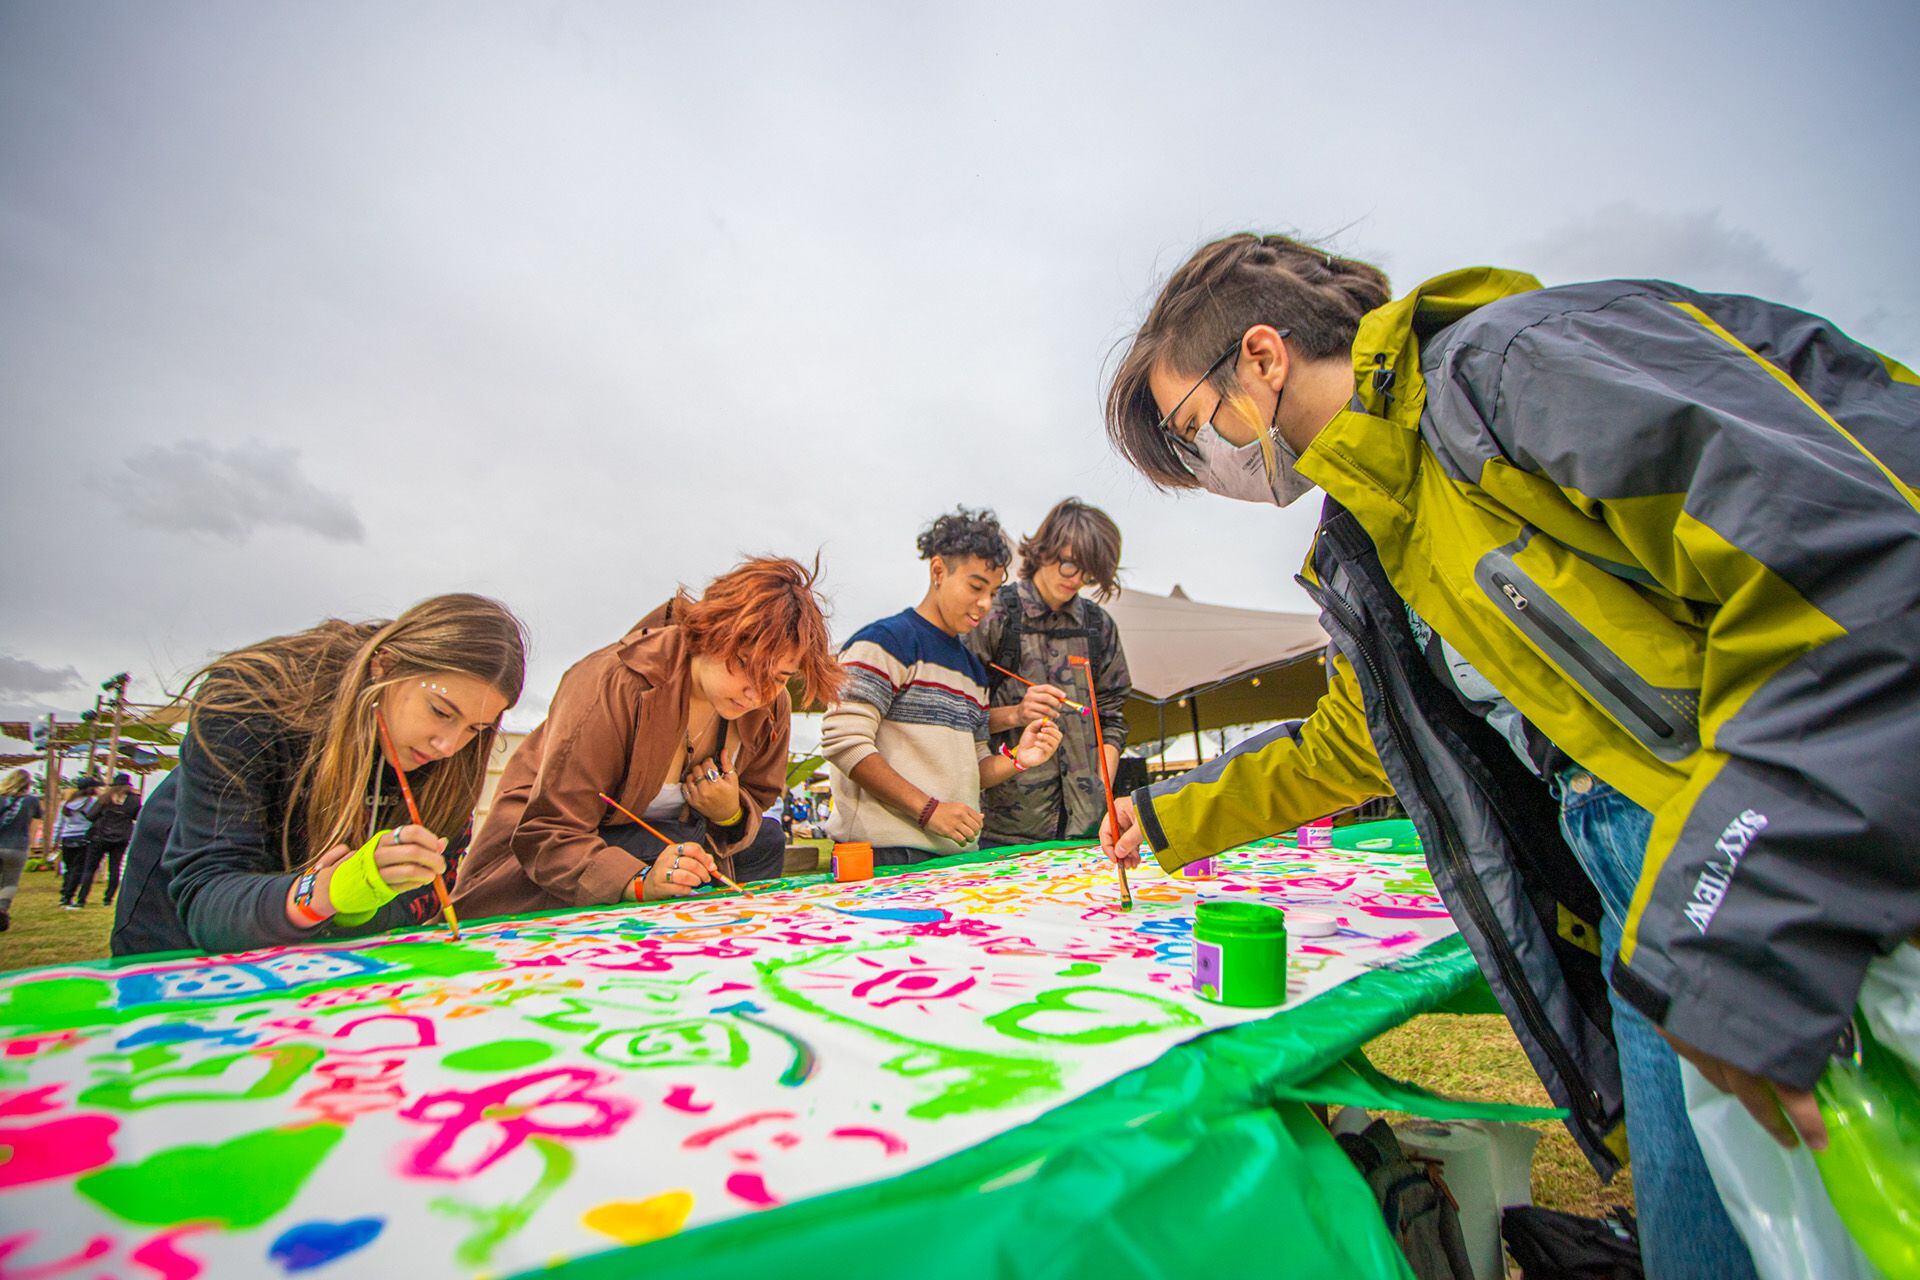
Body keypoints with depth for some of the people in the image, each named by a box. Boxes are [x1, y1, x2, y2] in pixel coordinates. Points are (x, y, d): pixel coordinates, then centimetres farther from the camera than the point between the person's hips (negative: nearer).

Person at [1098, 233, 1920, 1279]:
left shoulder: (1516, 362, -15)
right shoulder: (1360, 560, 12)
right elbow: (1344, 745, 24)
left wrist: (1739, 944, -26)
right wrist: (1174, 818, 28)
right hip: (1659, 915, 7)